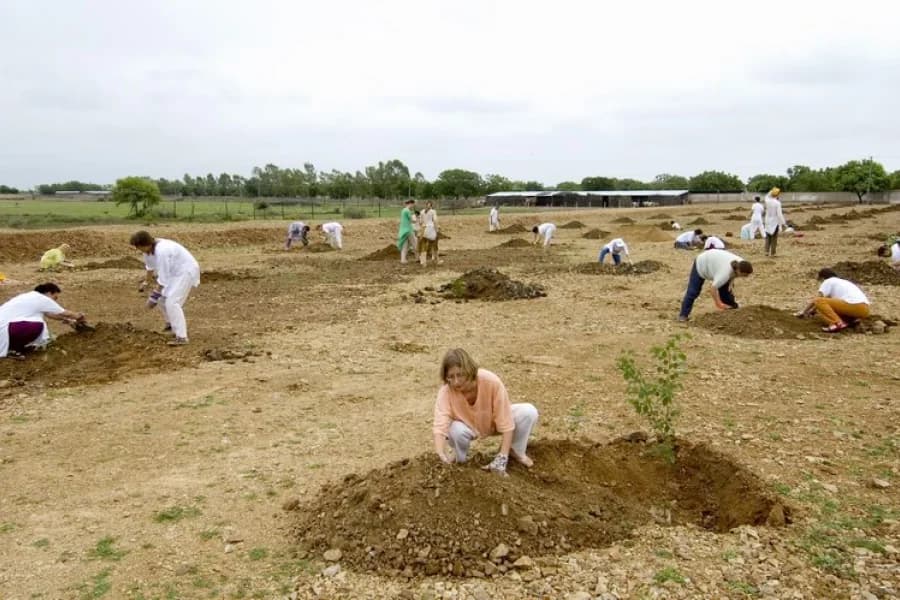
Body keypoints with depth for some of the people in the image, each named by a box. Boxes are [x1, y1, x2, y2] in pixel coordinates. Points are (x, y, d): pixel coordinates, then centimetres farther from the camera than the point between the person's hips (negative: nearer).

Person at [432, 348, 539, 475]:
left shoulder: (491, 382, -34)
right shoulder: (446, 392, -32)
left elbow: (505, 422, -28)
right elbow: (440, 426, -40)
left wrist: (502, 457, -30)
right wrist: (441, 455, -58)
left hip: (495, 421, 0)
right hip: (468, 426, 0)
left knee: (529, 412, -25)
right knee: (456, 431, -36)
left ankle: (515, 451, 3)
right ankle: (459, 458, 1)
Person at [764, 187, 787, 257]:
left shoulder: (767, 201, -4)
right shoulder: (777, 203, -17)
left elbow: (767, 196, 24)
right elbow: (779, 214, -19)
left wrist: (771, 191, 13)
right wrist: (783, 223, -14)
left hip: (768, 222, 4)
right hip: (775, 223, -4)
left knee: (768, 237, 12)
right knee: (774, 238, 3)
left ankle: (767, 251, 5)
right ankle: (772, 253, 3)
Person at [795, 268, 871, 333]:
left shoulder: (828, 281, 9)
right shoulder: (845, 282, 34)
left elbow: (817, 299, 7)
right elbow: (829, 301, 39)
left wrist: (803, 312, 16)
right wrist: (813, 311, 44)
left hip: (852, 306, -9)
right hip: (864, 310, 9)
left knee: (819, 301, -2)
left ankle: (837, 323, -18)